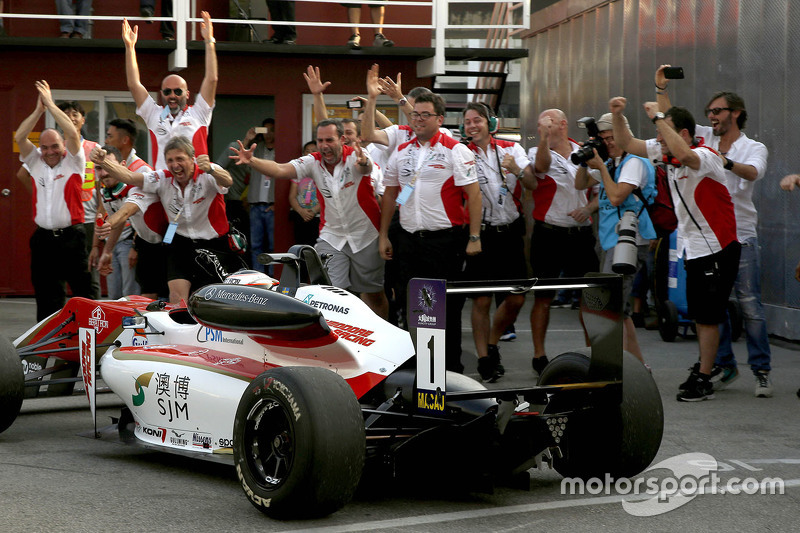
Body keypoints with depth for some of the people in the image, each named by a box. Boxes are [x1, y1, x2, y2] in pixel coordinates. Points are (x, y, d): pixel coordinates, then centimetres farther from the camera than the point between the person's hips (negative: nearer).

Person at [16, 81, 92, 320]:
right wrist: (38, 109, -5)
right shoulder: (35, 162, 12)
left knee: (83, 292, -4)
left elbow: (73, 134, -13)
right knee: (46, 295, 8)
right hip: (43, 238, 4)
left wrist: (51, 104, -8)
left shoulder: (73, 162, 2)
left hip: (71, 236, -4)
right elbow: (19, 138, 1)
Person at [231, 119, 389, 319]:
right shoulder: (313, 162, -5)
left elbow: (366, 168, -38)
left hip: (365, 236, -2)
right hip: (331, 237, 3)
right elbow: (280, 170, -18)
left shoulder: (355, 156, -15)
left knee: (374, 294, 9)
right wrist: (251, 161, -36)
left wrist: (363, 163, -64)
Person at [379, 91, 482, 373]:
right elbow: (390, 194, 18)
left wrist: (474, 237, -14)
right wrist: (384, 236, 15)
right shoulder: (401, 152, 12)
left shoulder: (455, 150, -4)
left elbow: (473, 194, -8)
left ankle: (451, 367, 9)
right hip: (408, 240, 5)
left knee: (447, 307, 0)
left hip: (445, 241, -5)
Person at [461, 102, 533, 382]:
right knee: (482, 301, -1)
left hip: (510, 231, 3)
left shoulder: (511, 149, 5)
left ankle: (492, 344, 28)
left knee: (516, 299, 5)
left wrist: (517, 170, -22)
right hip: (480, 232, -3)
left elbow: (533, 183, -3)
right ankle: (484, 359, 11)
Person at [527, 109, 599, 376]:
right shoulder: (537, 152, -1)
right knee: (544, 295, 1)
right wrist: (543, 138, -43)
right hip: (549, 232, -3)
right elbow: (541, 166, -27)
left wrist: (588, 208, -4)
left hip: (581, 232, 3)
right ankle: (539, 354, 8)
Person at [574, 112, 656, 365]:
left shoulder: (634, 162, -11)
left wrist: (601, 167, -12)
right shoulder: (610, 163, 17)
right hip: (612, 241, 10)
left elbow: (616, 197, -21)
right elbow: (580, 185, 23)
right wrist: (585, 162, 6)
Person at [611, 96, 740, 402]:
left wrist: (658, 117, -36)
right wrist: (617, 115, -7)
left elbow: (683, 155, -44)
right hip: (693, 248, 8)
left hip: (717, 248, -8)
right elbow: (626, 144, 10)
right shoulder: (664, 153, 3)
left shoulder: (705, 156, -21)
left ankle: (703, 380, -1)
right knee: (699, 314, 15)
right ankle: (705, 367, 26)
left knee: (708, 315, -5)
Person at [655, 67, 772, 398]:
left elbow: (753, 172, -22)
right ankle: (724, 366, 16)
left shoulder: (754, 148, 0)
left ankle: (761, 370, 1)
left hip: (741, 237, -4)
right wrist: (661, 87, 2)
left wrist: (725, 162, -39)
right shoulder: (705, 138, 12)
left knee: (750, 306, -6)